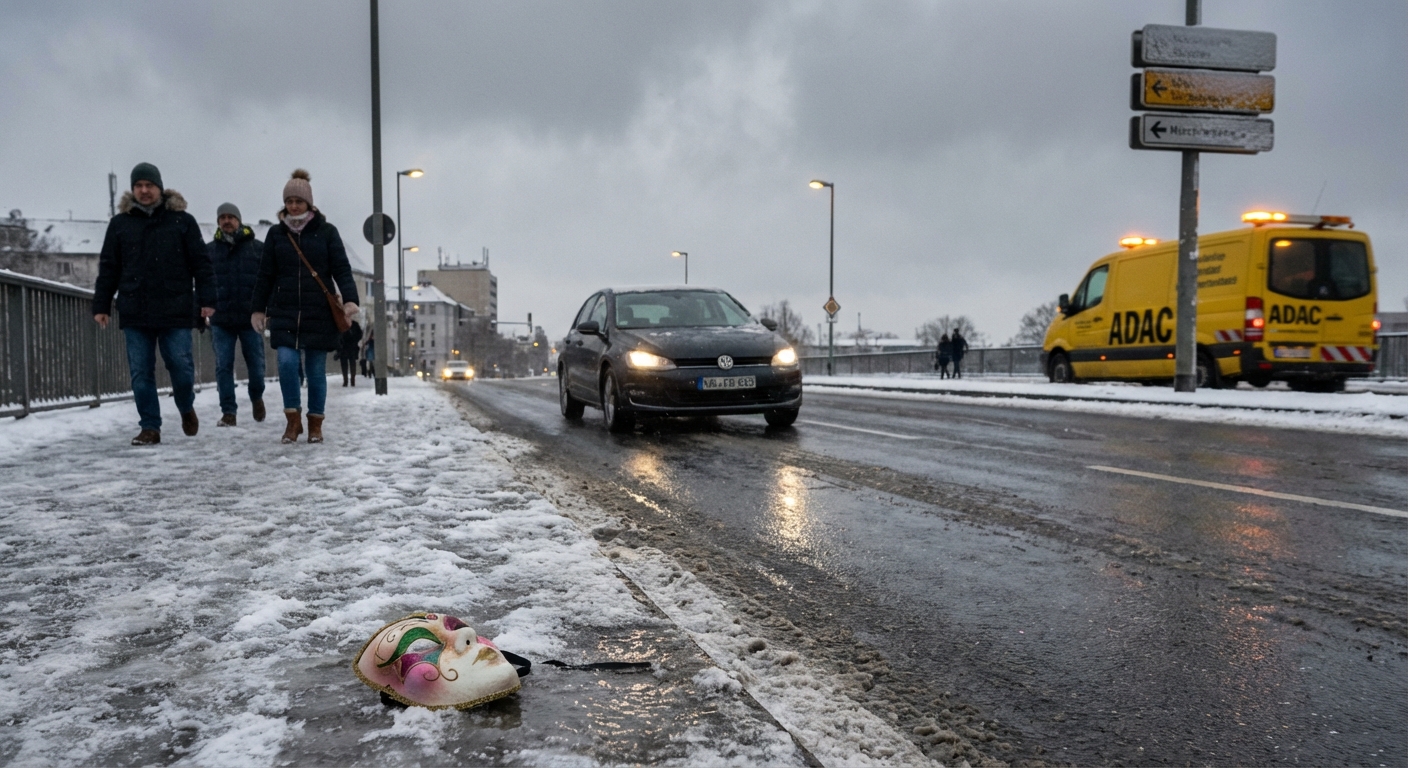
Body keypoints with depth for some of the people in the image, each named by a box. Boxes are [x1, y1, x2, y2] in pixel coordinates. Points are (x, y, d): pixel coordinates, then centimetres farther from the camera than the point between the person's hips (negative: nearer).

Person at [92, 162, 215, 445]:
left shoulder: (182, 221, 4)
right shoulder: (119, 223, 9)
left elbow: (201, 263, 2)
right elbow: (108, 268, 11)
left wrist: (206, 300, -5)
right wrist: (101, 305, 7)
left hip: (176, 312, -2)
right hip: (134, 313, 2)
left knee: (181, 367, -1)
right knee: (141, 374, 3)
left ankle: (186, 409, 27)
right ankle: (150, 427, 11)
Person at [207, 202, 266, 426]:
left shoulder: (258, 248, 3)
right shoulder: (209, 250, 7)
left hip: (250, 318, -1)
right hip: (221, 320, 1)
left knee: (256, 364, 5)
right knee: (223, 367, -1)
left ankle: (257, 398, 32)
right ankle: (228, 412, 5)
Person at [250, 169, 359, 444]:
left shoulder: (326, 232, 2)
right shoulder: (276, 233, 8)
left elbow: (341, 269, -3)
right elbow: (266, 274, 12)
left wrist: (349, 298, -17)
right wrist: (258, 308, 10)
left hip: (319, 313, -1)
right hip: (285, 312, 1)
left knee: (316, 370, 3)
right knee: (287, 362, -13)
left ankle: (315, 424, 17)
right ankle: (293, 419, 4)